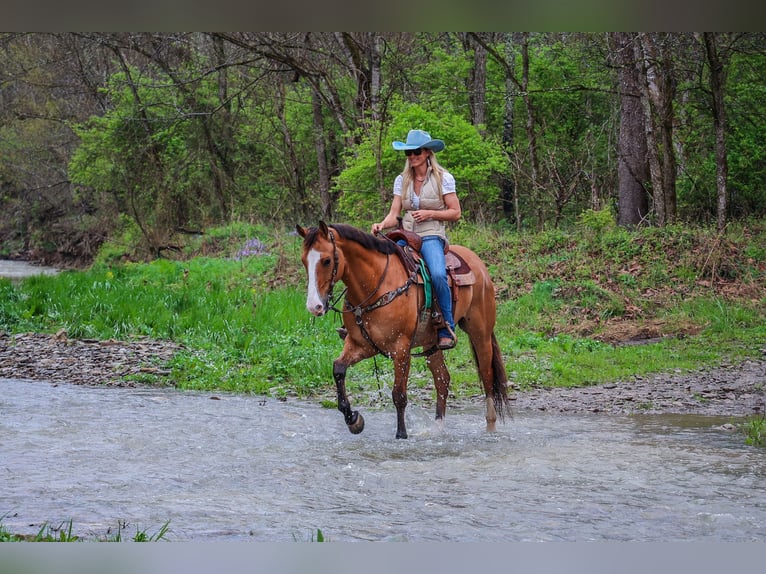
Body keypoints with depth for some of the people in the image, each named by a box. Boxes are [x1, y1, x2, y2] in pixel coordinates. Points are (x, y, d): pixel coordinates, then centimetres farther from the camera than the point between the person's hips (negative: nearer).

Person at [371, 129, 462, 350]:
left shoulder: (443, 178, 2)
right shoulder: (401, 180, 12)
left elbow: (455, 213, 2)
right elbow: (394, 214, 7)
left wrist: (430, 213, -13)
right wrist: (382, 224, -15)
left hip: (431, 236, -4)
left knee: (438, 275, -32)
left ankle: (447, 329, -21)